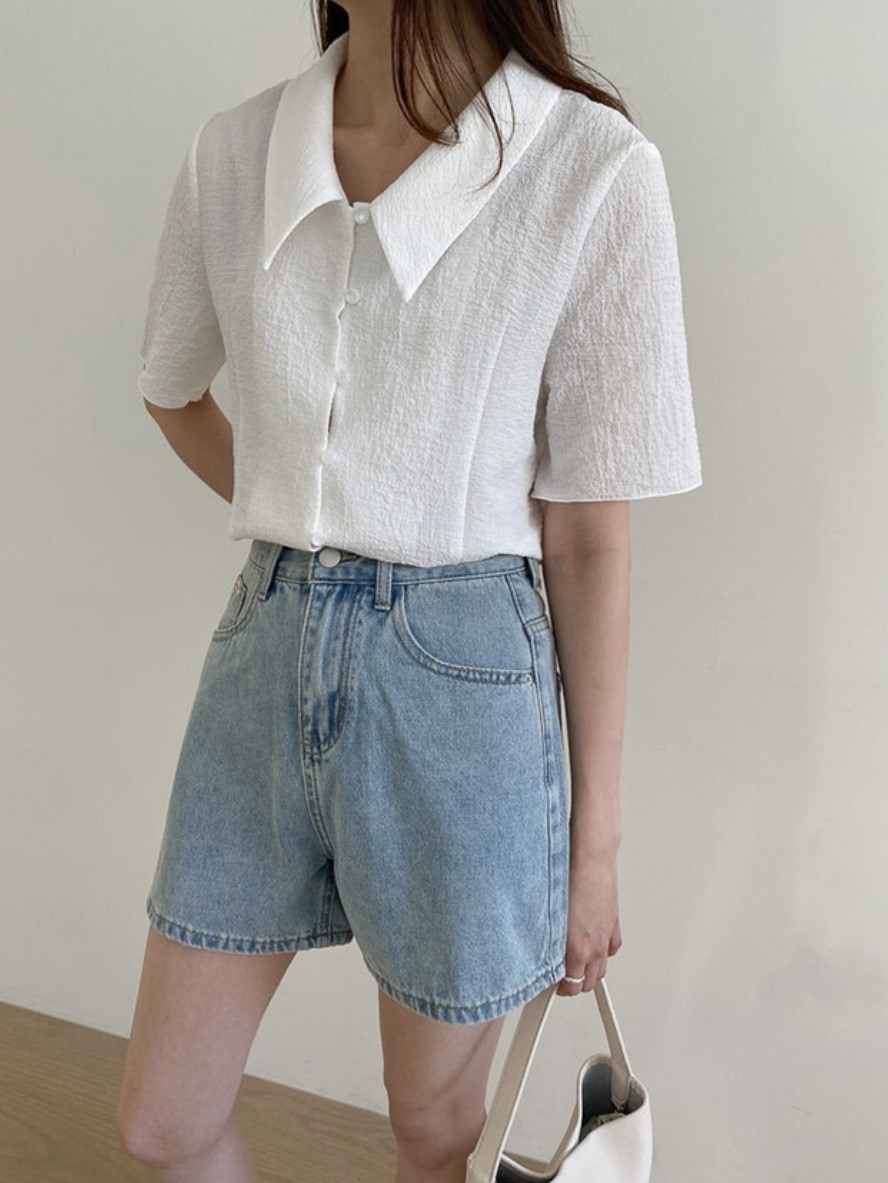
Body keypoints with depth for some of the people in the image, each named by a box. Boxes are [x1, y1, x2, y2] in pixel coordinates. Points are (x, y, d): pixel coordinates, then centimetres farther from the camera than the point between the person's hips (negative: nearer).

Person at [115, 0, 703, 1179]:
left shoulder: (594, 170, -12)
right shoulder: (233, 152, 1)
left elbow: (589, 539, -9)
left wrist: (595, 841, -4)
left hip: (462, 683, -4)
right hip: (268, 651, 5)